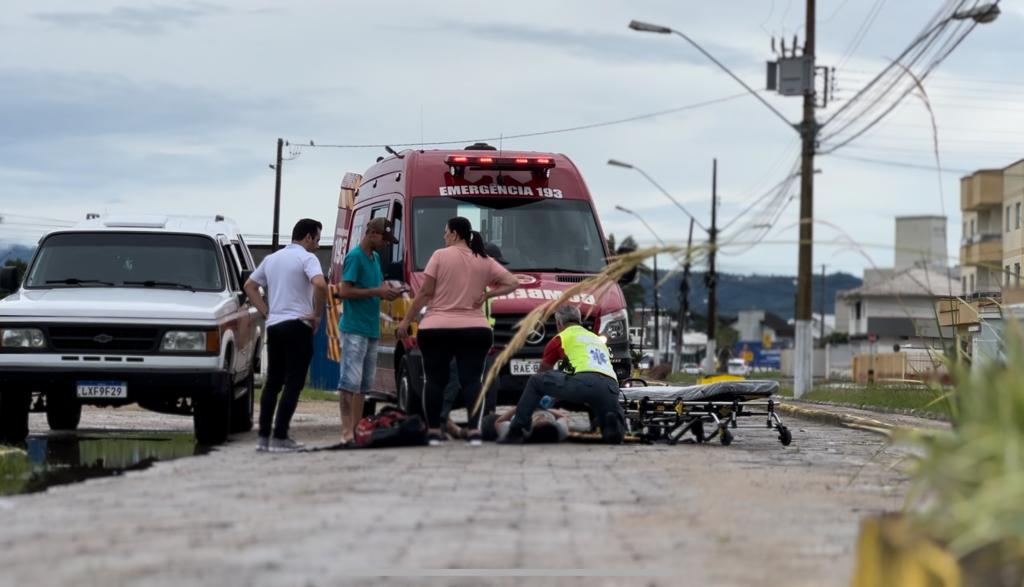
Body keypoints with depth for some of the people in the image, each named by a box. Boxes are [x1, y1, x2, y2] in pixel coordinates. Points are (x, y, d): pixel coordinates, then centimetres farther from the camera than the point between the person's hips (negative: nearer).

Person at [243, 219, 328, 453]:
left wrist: (266, 312, 13)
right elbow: (320, 284, -26)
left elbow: (249, 286, 20)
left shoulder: (272, 258, 16)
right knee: (293, 383, -4)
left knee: (273, 382, 14)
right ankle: (280, 438, -9)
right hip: (297, 326, -7)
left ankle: (263, 437, 11)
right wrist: (316, 314, -13)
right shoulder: (307, 258, -8)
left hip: (274, 326, 7)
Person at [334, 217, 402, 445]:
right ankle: (347, 431, -15)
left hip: (371, 330, 9)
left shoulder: (375, 258, 17)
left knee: (364, 383, 10)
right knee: (350, 381, -11)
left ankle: (358, 429, 13)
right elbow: (345, 291, -16)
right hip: (354, 329, -9)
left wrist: (388, 290, 5)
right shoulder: (354, 257, -10)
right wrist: (377, 291, -17)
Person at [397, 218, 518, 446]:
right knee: (471, 380, -1)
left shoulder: (440, 256, -4)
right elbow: (512, 283, 6)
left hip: (436, 330, -2)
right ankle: (475, 430, -14)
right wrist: (487, 295, 3)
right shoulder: (484, 262, 7)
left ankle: (433, 431, 7)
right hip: (474, 330, 2)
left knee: (435, 381, 7)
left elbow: (424, 292, -5)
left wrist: (406, 320, 1)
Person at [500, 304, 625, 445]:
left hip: (584, 382, -4)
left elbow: (542, 372, 34)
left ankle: (516, 432, 5)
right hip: (611, 389, 4)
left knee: (535, 381, 14)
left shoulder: (561, 338, 22)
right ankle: (613, 423, -13)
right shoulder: (598, 339, 37)